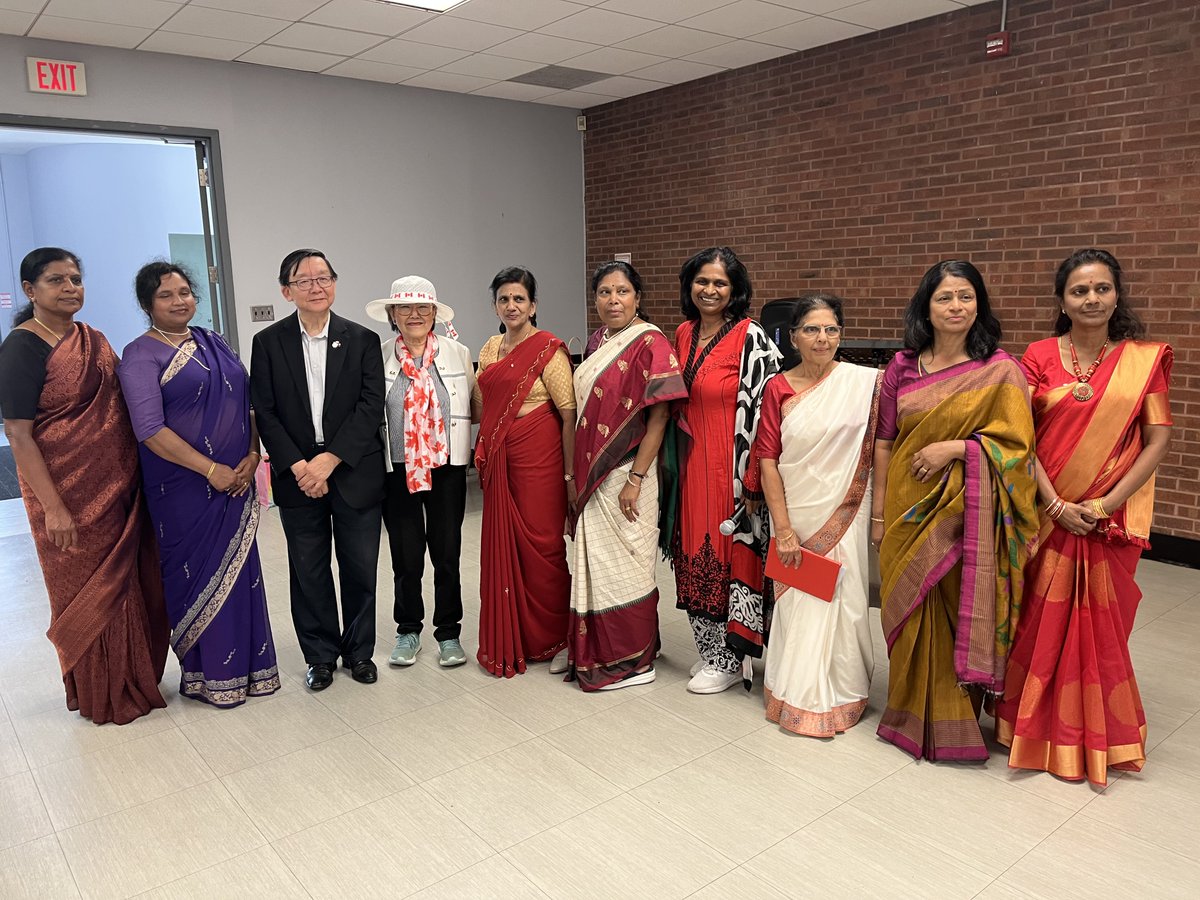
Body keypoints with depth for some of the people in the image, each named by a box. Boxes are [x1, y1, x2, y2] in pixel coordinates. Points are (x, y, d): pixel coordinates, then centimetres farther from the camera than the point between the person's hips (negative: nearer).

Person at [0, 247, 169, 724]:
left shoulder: (94, 340, 10)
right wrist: (53, 508, -21)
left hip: (120, 485, 6)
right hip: (71, 494, -6)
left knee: (132, 585, 14)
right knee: (89, 592, 8)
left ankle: (134, 679, 33)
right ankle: (102, 695, 27)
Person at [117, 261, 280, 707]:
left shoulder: (213, 343, 12)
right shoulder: (141, 356, -7)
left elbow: (247, 401, 11)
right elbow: (150, 429, -16)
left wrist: (252, 456, -5)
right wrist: (210, 470, -18)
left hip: (236, 480, 6)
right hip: (184, 487, -5)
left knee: (239, 568, 11)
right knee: (198, 575, 4)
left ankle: (246, 664, 26)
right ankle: (207, 674, 21)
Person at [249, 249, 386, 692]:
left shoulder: (362, 339, 1)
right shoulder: (268, 343, 3)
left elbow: (371, 407, -6)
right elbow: (265, 414, -1)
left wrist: (329, 460, -15)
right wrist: (298, 466, -13)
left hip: (355, 474, 0)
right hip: (298, 476, 1)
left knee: (360, 570, 8)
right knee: (309, 573, 10)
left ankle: (359, 651, 26)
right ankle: (320, 655, 26)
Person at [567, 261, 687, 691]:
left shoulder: (651, 344, -13)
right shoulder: (597, 341, 10)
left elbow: (658, 416, -17)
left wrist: (635, 479, -20)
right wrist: (580, 474, 14)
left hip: (625, 474, -7)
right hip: (593, 474, 8)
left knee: (622, 563, 3)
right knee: (596, 559, 15)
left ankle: (632, 659, 19)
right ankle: (599, 651, 30)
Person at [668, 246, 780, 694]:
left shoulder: (750, 337, -11)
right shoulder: (683, 334, 9)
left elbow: (762, 406, -14)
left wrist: (751, 473, -17)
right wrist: (673, 462, 15)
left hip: (731, 465, -7)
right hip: (690, 463, 7)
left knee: (730, 554, 1)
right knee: (694, 554, 12)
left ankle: (729, 660, 17)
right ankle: (710, 650, 28)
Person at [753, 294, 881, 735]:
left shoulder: (864, 382, -4)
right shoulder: (778, 388, -1)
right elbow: (767, 458, -3)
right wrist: (783, 529, -7)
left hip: (843, 515, -1)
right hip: (793, 514, 1)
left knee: (836, 600, 6)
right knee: (796, 603, 9)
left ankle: (838, 695, 26)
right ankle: (797, 695, 26)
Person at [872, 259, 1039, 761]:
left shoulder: (1001, 369, -4)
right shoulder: (902, 367, 4)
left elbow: (1016, 443, -4)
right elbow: (884, 439, 6)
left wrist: (954, 447, -17)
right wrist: (879, 510, 5)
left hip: (966, 511, -2)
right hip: (908, 507, 3)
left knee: (958, 614, 2)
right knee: (909, 611, 10)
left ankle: (956, 723, 20)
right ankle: (913, 714, 27)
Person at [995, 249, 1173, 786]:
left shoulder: (1144, 359, 1)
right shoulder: (1039, 357, 0)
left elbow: (1157, 440, -1)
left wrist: (1106, 504, -11)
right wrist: (1056, 505, -12)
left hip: (1111, 518, 0)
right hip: (1047, 513, 0)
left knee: (1102, 626, 9)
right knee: (1042, 621, 8)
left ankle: (1100, 737, 30)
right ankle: (1040, 729, 27)